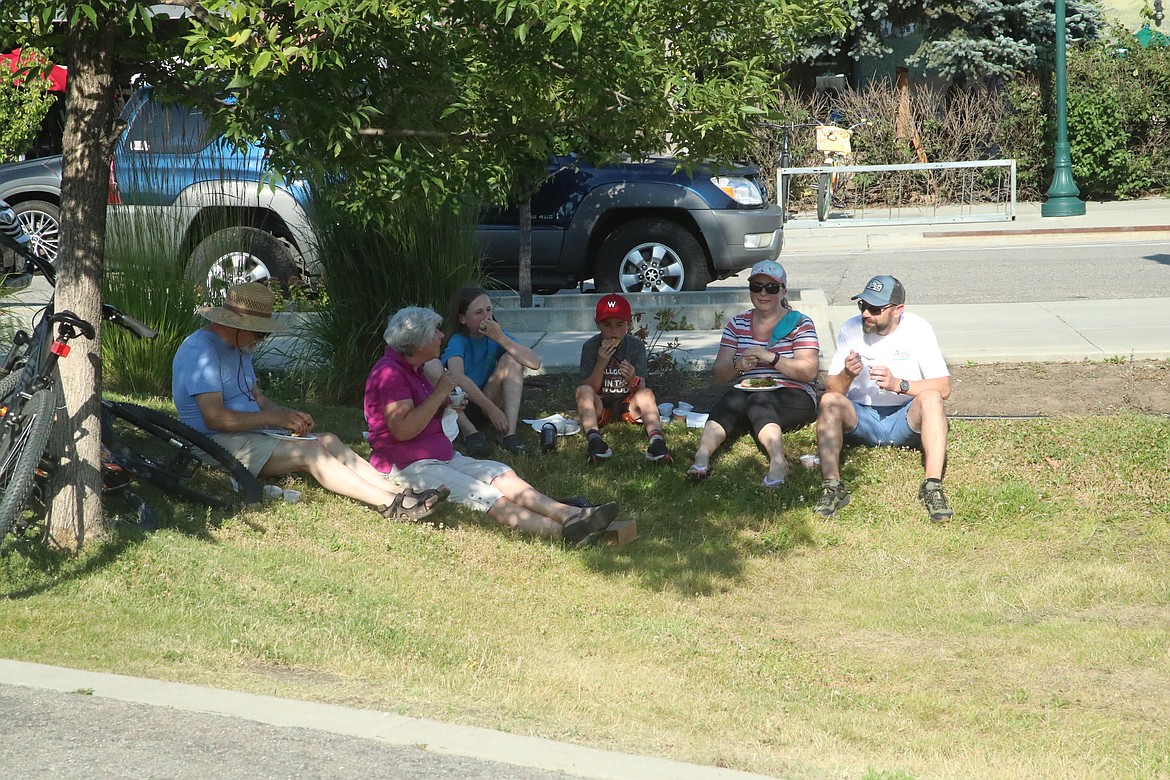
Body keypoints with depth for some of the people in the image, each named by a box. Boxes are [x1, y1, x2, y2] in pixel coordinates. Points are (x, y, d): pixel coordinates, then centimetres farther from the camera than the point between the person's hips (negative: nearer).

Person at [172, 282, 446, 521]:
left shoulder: (238, 348, 18)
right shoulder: (200, 351, -16)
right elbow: (215, 417, -24)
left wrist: (287, 415, -1)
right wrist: (275, 418, -17)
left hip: (250, 434, 10)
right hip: (219, 443, -10)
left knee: (328, 441, -8)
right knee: (309, 451, -25)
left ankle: (394, 494, -21)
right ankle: (390, 505, -31)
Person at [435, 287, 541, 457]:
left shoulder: (495, 335, -2)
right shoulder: (458, 340, -15)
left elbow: (534, 363, -15)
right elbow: (458, 377, -36)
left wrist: (501, 338, -24)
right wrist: (491, 408, -40)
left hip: (483, 407, 4)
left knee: (512, 359, -12)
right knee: (432, 367, -28)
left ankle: (509, 434, -25)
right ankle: (469, 432, -31)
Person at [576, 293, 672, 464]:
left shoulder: (637, 346, -5)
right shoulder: (590, 347, -7)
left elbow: (641, 389, -10)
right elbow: (590, 389, -11)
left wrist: (632, 379, -34)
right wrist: (601, 364, -26)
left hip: (628, 405, 0)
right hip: (601, 407, 0)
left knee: (647, 393, -29)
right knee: (583, 390, -28)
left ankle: (656, 438, -55)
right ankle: (593, 438, -52)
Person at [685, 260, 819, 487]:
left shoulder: (800, 324, 5)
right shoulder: (737, 324, 15)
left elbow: (809, 371, -8)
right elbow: (719, 374, 10)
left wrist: (771, 358, -20)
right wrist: (738, 365, -14)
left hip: (792, 395, -3)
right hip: (745, 391, 3)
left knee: (759, 401, -36)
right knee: (731, 401, -32)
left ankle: (778, 460, -61)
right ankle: (702, 456, -55)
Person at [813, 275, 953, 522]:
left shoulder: (918, 329, -8)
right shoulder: (851, 329, -3)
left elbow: (943, 388, -13)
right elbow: (831, 388, -3)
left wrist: (898, 384, -26)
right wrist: (847, 375, -27)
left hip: (905, 420, -1)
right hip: (861, 419, 1)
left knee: (931, 398, -31)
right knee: (829, 401, -28)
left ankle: (933, 487, -39)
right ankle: (832, 486, -38)